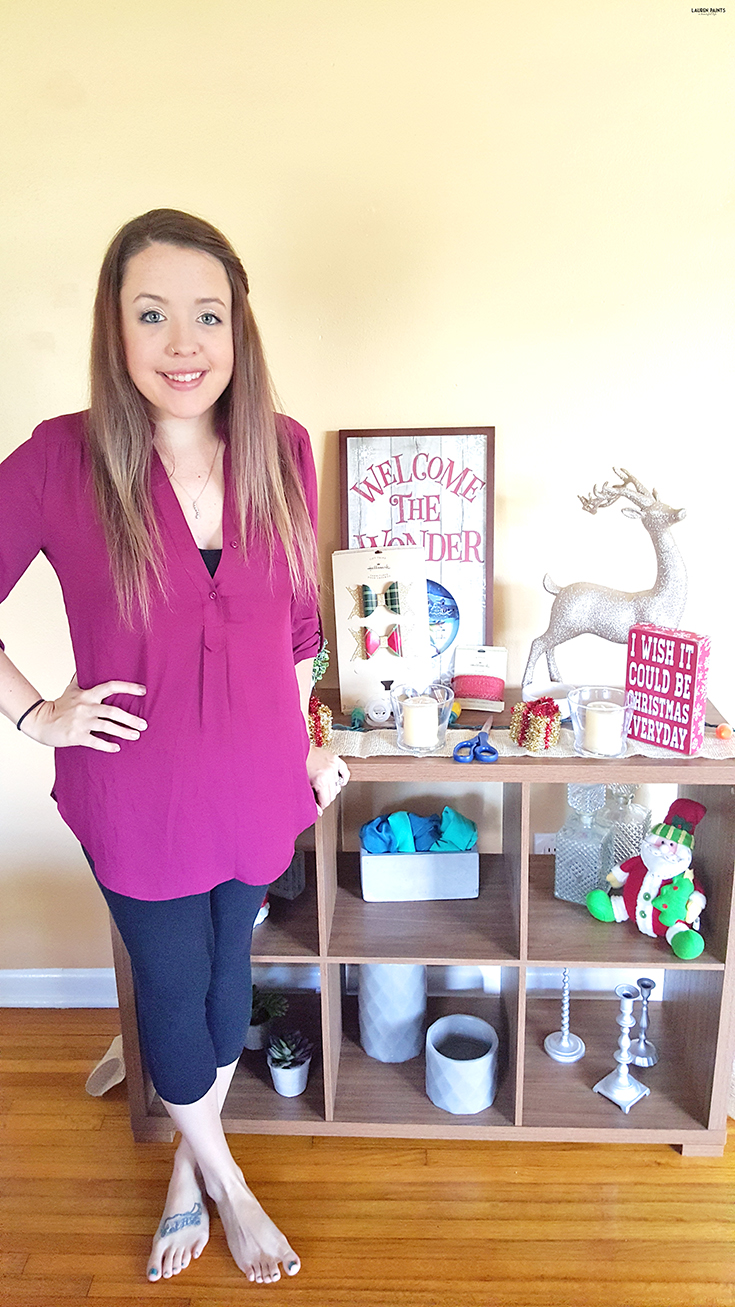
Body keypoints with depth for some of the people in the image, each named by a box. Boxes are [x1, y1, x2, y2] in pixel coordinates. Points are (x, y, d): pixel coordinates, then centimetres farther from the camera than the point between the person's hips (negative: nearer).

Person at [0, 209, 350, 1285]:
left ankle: (188, 1170, 51)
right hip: (138, 793, -2)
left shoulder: (283, 452, -6)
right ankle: (226, 1184, 48)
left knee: (227, 976, 21)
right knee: (173, 991, 16)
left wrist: (308, 743, 9)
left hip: (258, 782, 3)